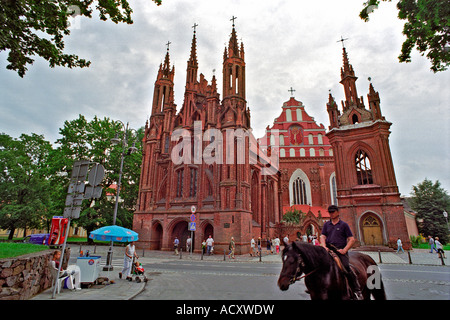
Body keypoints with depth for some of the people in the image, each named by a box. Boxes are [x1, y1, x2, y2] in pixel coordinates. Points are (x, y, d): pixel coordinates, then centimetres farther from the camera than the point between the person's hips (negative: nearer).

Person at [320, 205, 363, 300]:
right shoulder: (326, 224, 14)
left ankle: (357, 290, -1)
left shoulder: (343, 224, 5)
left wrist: (344, 249, -10)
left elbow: (352, 239, 2)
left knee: (346, 268, -18)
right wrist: (324, 247, -11)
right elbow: (322, 236, 8)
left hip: (340, 250, -3)